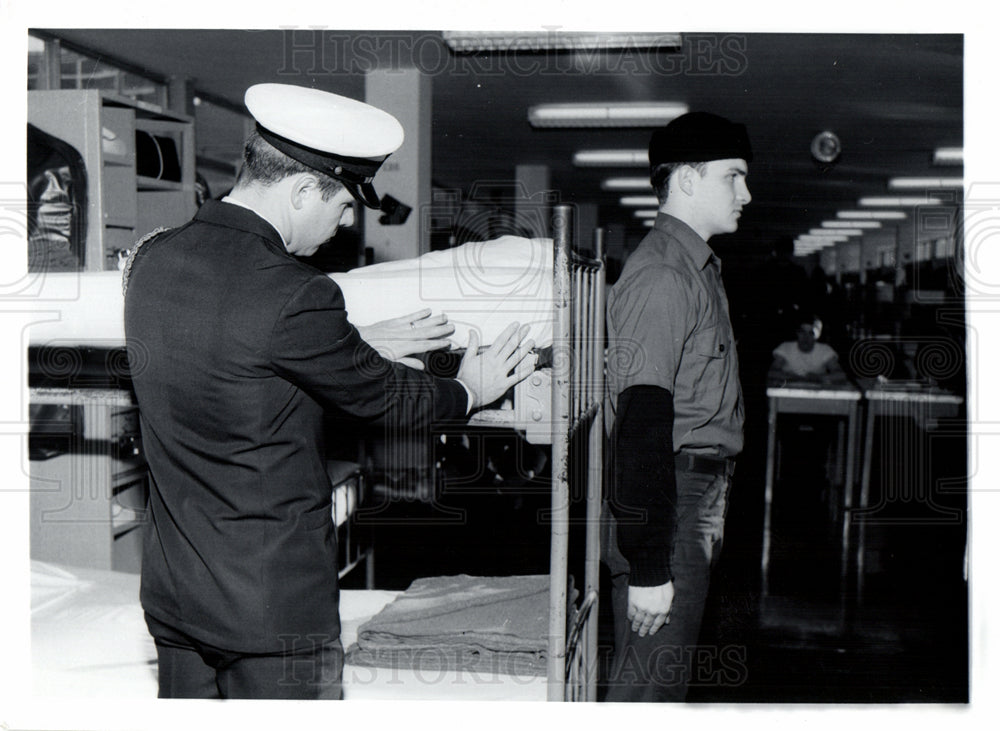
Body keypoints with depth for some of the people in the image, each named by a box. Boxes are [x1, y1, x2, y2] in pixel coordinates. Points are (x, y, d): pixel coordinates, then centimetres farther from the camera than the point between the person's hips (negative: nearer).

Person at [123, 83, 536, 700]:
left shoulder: (152, 260, 0)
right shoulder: (294, 296, -24)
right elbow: (380, 399, -9)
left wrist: (355, 347, 15)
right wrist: (470, 390, 10)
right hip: (274, 603, -7)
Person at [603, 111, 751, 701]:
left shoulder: (698, 266, 17)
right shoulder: (662, 274, -17)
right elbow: (641, 423, -23)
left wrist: (709, 515, 19)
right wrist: (647, 567, -25)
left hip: (697, 495, 10)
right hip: (666, 499, -10)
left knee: (668, 673, 16)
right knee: (650, 681, -4)